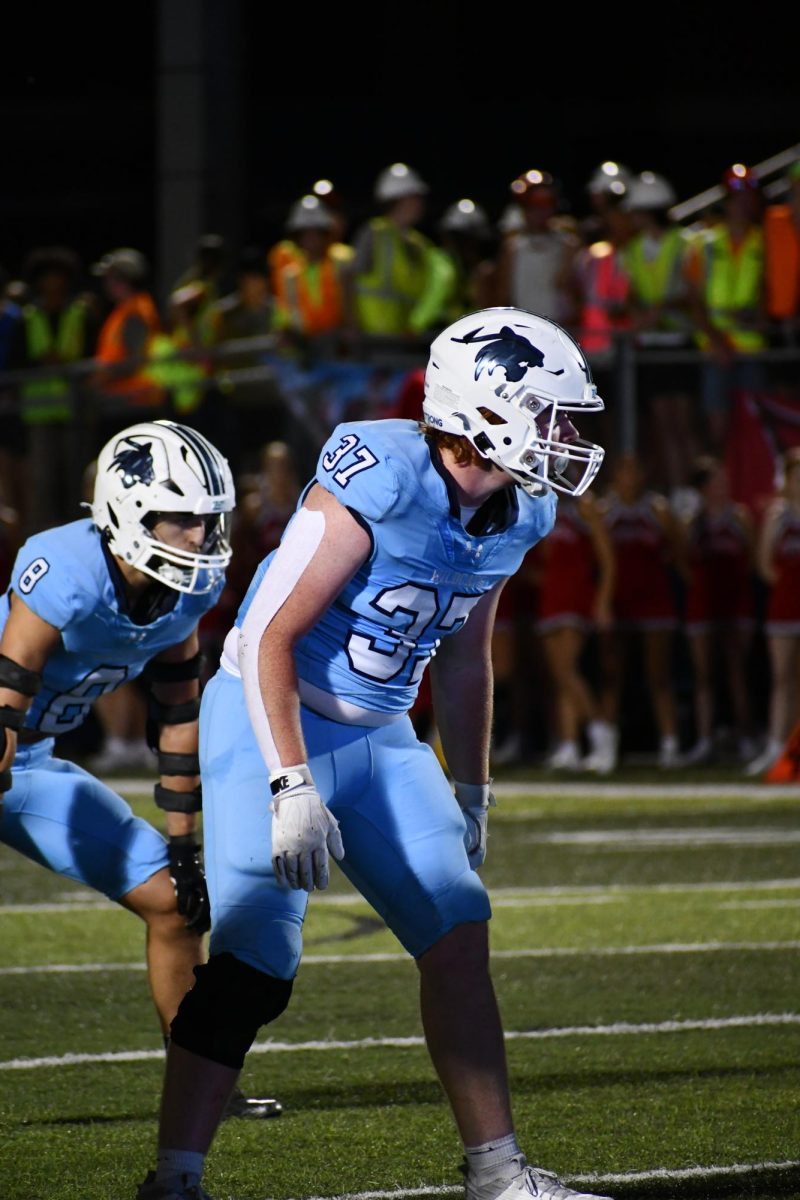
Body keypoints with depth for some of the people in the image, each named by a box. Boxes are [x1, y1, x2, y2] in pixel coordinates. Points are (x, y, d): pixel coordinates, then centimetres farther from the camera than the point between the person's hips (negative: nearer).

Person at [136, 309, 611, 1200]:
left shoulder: (517, 515, 1)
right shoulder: (377, 480, -24)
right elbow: (269, 636, -23)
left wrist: (470, 793, 19)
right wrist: (292, 788, -28)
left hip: (381, 739, 7)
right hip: (273, 722, -7)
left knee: (459, 937, 0)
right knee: (253, 962, -13)